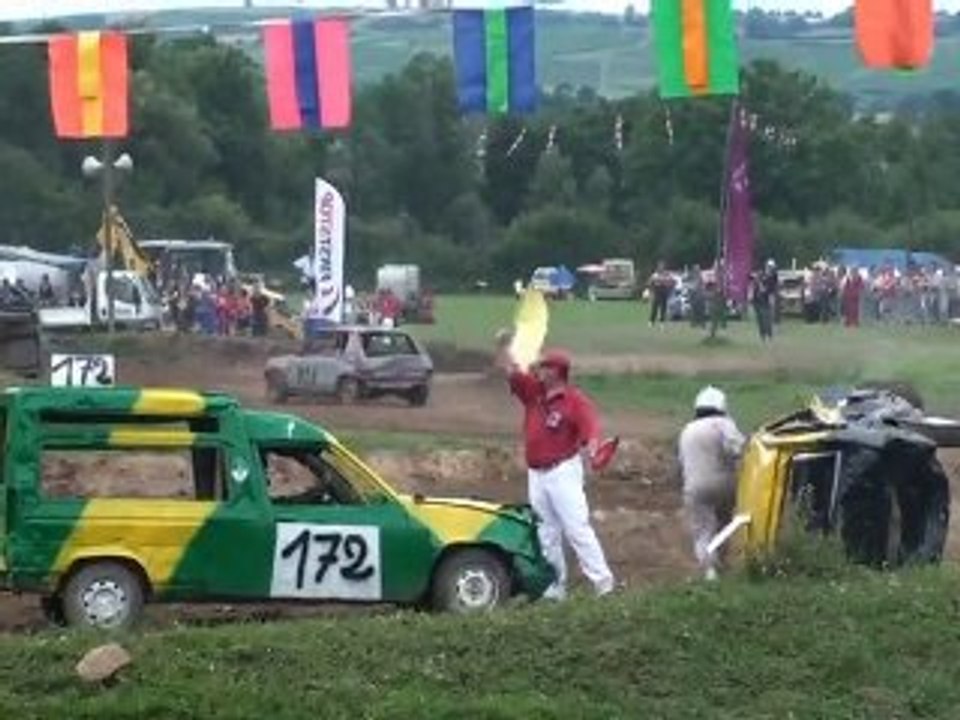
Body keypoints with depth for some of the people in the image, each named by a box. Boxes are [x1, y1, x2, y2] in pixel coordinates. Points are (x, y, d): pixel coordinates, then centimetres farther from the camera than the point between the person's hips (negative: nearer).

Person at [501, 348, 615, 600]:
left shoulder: (575, 400, -11)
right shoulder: (533, 391, 8)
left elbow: (591, 428, -24)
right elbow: (513, 372, 11)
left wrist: (593, 448, -43)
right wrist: (503, 347, 0)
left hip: (563, 472, -7)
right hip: (536, 474, 7)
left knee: (576, 527, -12)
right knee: (547, 534, 11)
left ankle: (602, 582, -11)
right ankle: (555, 587, 18)